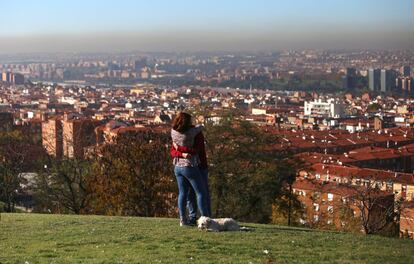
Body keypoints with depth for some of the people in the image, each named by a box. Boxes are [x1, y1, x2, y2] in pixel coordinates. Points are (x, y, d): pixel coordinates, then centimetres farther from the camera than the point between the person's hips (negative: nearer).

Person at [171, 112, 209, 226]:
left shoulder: (173, 132, -3)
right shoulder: (189, 133, -20)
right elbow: (200, 127, -3)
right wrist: (198, 127, 18)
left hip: (178, 167, 7)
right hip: (189, 167, -7)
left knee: (182, 193, 11)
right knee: (201, 193, 1)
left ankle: (183, 219, 9)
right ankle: (205, 219, -1)